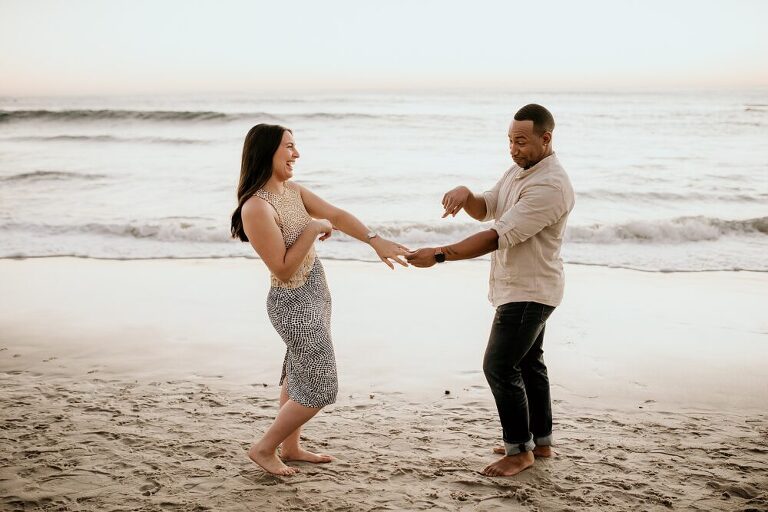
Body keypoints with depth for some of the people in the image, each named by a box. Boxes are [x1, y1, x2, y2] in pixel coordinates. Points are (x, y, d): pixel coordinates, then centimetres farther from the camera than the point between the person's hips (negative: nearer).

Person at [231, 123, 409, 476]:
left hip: (314, 294, 9)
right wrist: (312, 230, -21)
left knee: (298, 375, 21)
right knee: (318, 389, -1)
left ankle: (290, 447, 37)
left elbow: (336, 215, 3)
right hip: (295, 304, -9)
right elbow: (283, 269, -25)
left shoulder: (291, 190, 2)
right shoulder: (256, 208, -26)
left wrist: (375, 240, -8)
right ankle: (264, 448, 15)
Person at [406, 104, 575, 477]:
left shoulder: (550, 185, -26)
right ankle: (541, 441, 30)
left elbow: (498, 237, -30)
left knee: (499, 366, -6)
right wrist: (465, 193, -14)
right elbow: (485, 209, 11)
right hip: (519, 288, 10)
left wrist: (439, 255, -32)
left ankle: (520, 450, 7)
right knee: (527, 362, 17)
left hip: (529, 291, -10)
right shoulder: (518, 170, 7)